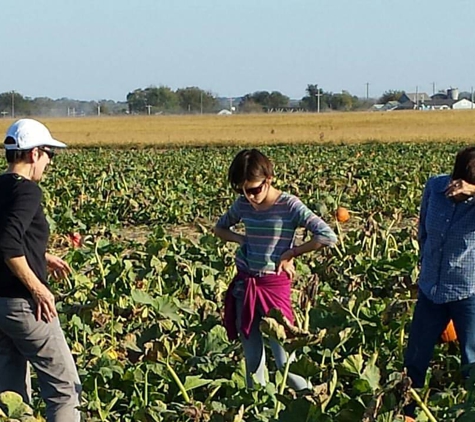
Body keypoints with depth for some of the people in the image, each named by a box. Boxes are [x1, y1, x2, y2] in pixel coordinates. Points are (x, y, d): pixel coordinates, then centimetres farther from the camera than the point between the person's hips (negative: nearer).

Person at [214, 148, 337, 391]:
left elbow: (328, 237, -21)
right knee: (252, 361, 11)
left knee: (286, 363, -7)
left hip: (275, 287, -5)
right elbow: (220, 228, 22)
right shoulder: (242, 205, 3)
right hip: (244, 287, 5)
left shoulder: (289, 205, -12)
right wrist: (240, 239, 1)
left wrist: (290, 253, -13)